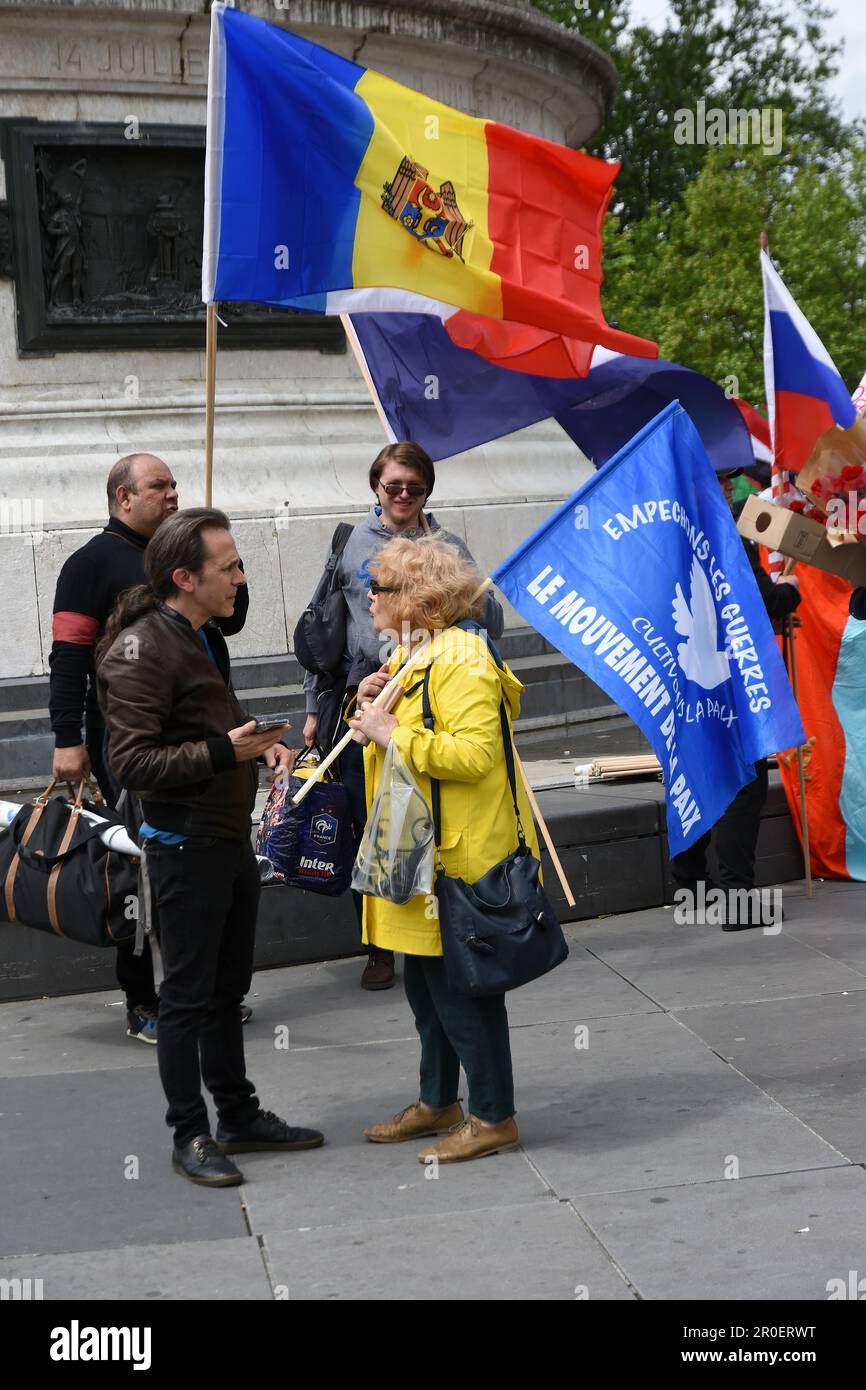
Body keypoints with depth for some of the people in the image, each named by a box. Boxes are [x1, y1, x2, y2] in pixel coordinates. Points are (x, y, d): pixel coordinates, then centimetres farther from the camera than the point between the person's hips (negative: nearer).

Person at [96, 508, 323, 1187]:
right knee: (187, 996, 2)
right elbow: (132, 761, -24)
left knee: (227, 989, 17)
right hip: (185, 847, -9)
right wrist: (224, 751, -29)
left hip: (231, 840, 9)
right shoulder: (141, 651, -19)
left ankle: (240, 1117, 28)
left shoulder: (205, 636, 12)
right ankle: (191, 1136, 12)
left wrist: (259, 743, 6)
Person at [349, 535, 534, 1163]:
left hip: (460, 853, -10)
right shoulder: (412, 654, 16)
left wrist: (393, 734, -22)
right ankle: (438, 1102, 30)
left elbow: (475, 754, -27)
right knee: (426, 979, 17)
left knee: (462, 985, -2)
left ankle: (493, 1118, 9)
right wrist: (371, 710, 5)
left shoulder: (461, 662, -17)